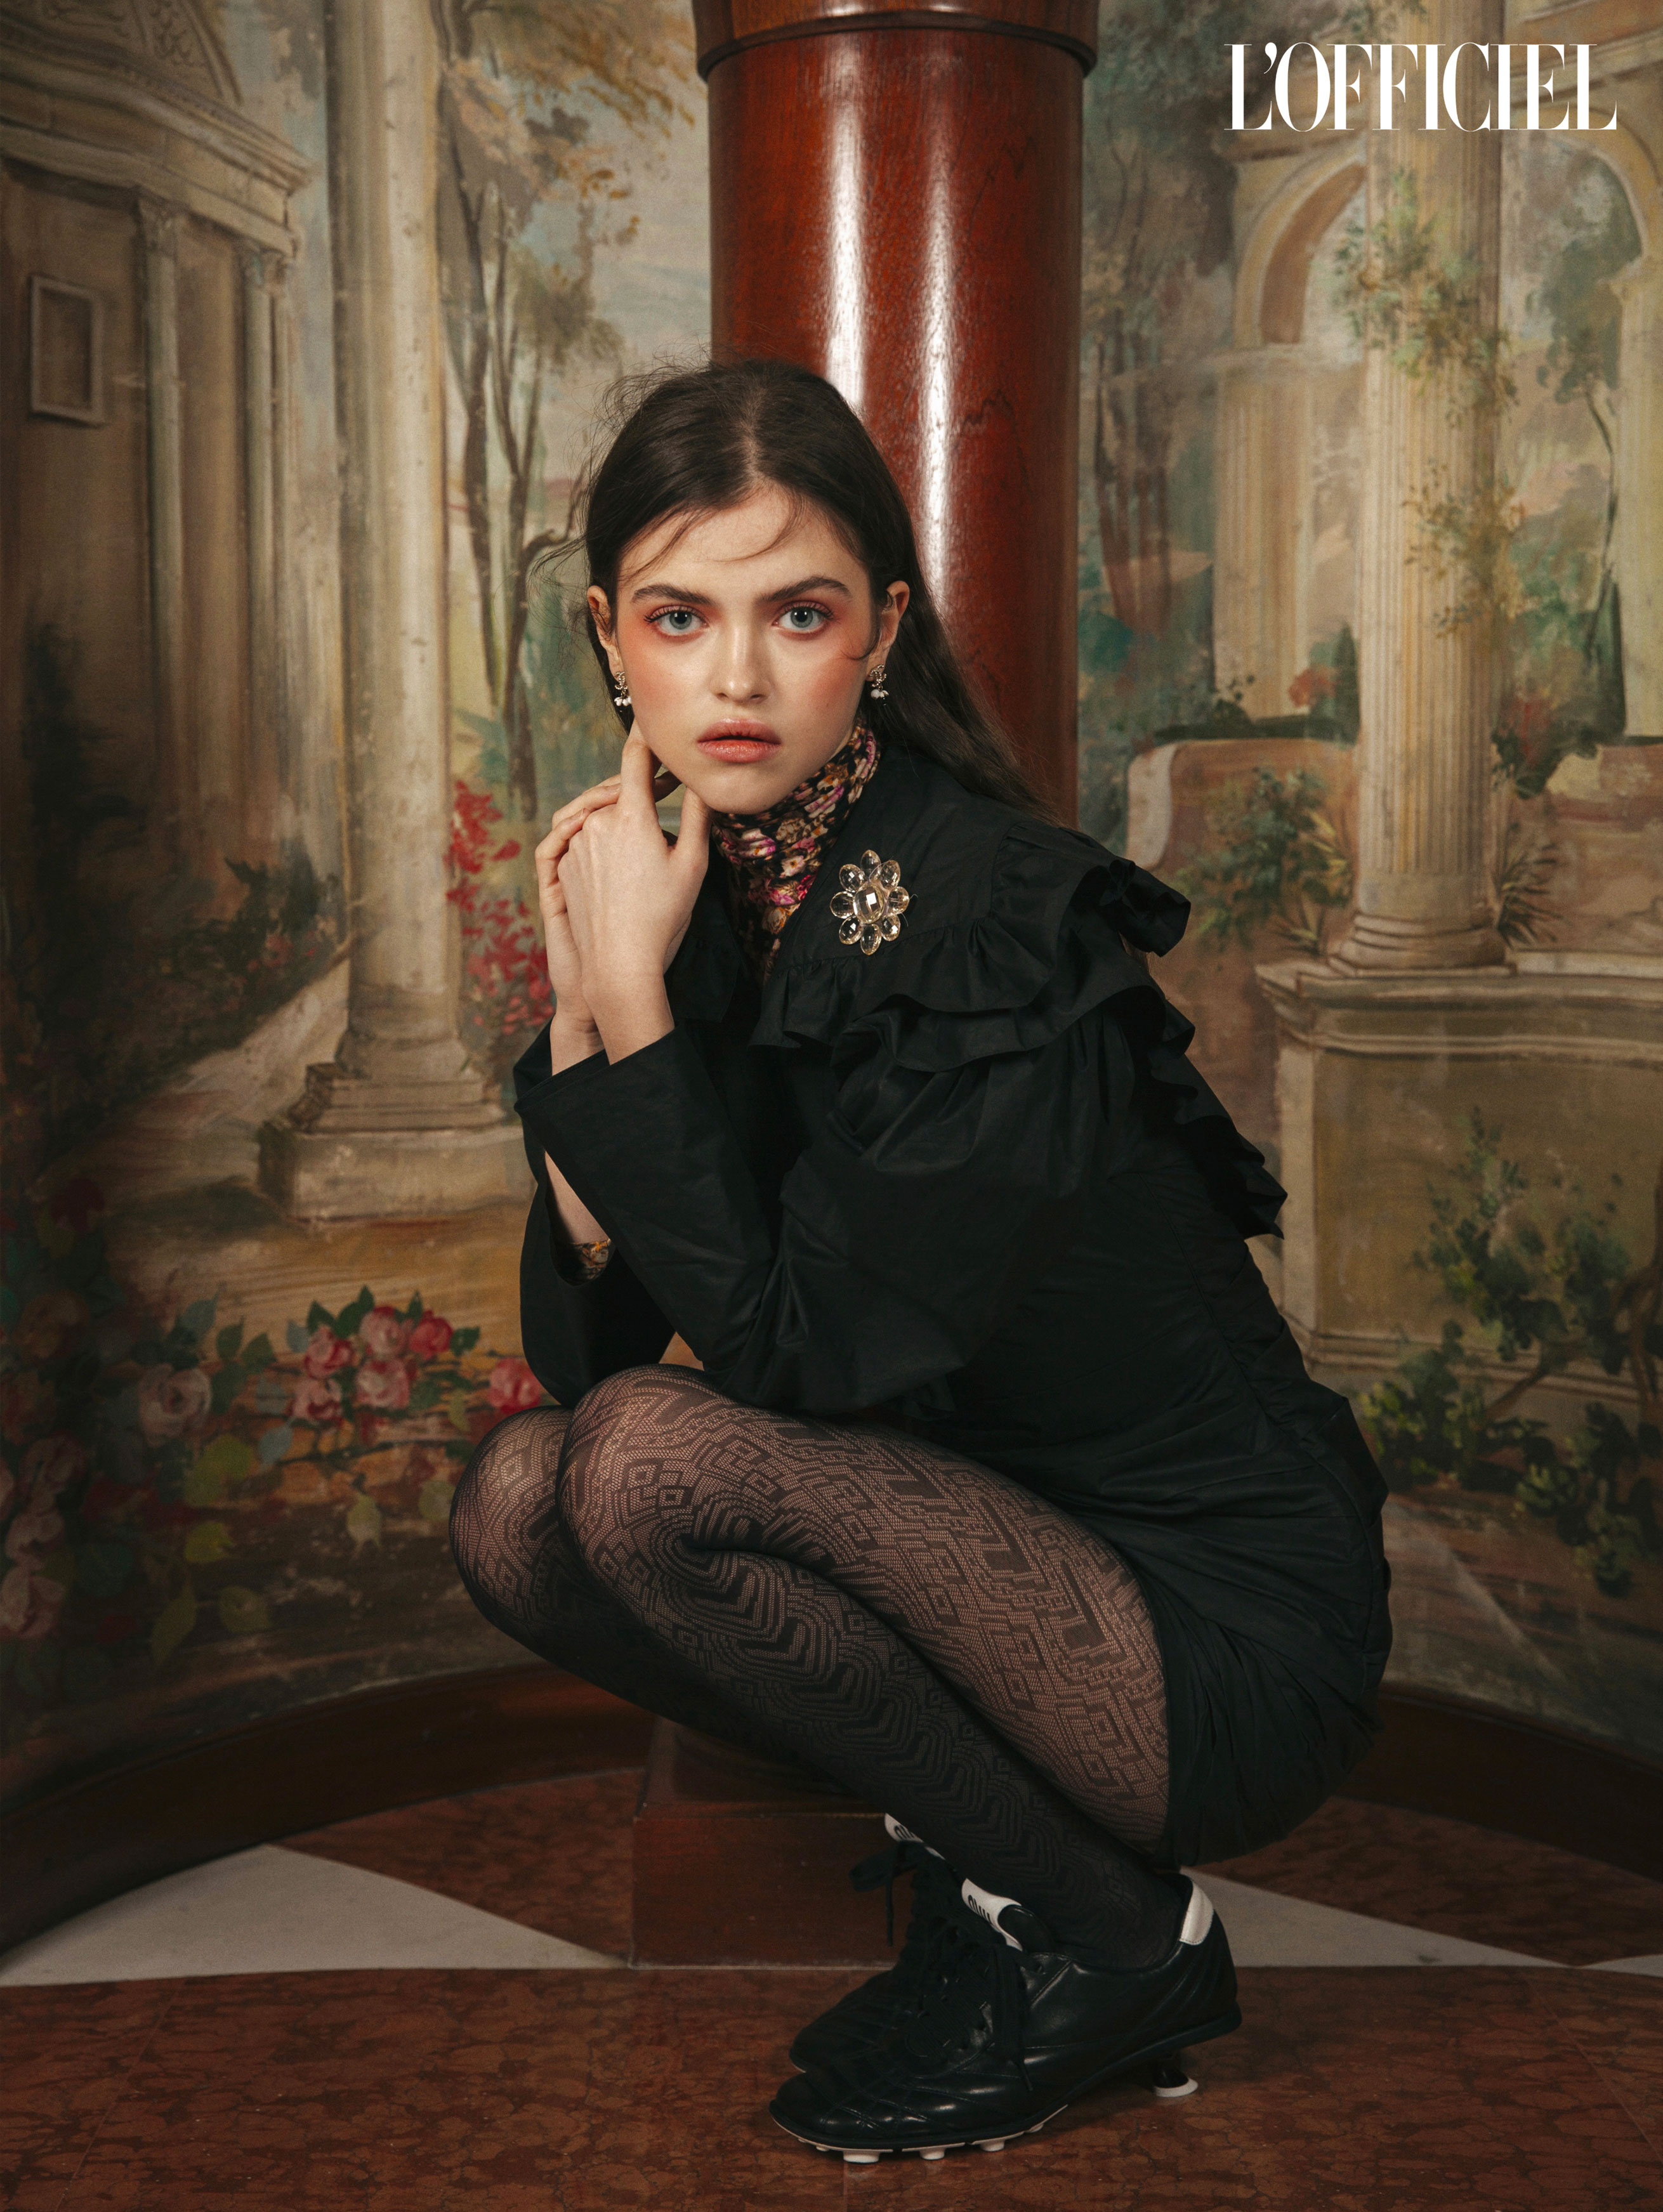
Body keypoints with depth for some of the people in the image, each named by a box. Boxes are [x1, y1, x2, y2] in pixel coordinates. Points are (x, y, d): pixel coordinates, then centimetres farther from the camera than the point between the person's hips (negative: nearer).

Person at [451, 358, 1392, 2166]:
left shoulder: (999, 918, -22)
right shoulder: (709, 893, 0)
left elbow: (793, 1361, -25)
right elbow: (578, 1345, -1)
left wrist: (636, 1001, -23)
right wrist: (583, 1009, -13)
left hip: (1230, 1635, -7)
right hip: (983, 1536, 7)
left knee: (648, 1462, -25)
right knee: (514, 1505, -6)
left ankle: (1113, 1931, -5)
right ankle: (984, 1829, 8)